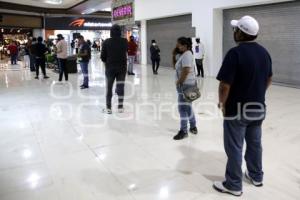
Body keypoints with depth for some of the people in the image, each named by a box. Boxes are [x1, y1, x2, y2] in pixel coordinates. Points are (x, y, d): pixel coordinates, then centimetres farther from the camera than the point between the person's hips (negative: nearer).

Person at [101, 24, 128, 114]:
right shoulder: (125, 41, -4)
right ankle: (120, 107, 14)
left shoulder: (106, 42, -9)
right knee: (120, 87, 9)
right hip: (122, 67, 2)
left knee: (109, 87, 8)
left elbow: (103, 56, -6)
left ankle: (108, 108, 11)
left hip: (110, 67, -1)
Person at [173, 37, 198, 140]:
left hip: (185, 84, -10)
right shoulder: (183, 54, 14)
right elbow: (176, 67, 20)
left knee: (183, 107, -5)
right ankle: (193, 127, 30)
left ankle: (183, 131, 4)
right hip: (185, 84, 10)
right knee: (187, 106, 18)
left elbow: (186, 71, -23)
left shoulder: (186, 55, -16)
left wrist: (178, 82, -15)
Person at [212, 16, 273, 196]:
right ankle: (256, 176, 38)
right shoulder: (264, 52, 4)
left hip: (237, 109, -7)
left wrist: (222, 102, -6)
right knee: (255, 143, 21)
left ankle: (234, 185, 17)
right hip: (259, 108, 7)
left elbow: (225, 85, -23)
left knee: (234, 148, 5)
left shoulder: (235, 53, -20)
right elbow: (269, 79, 15)